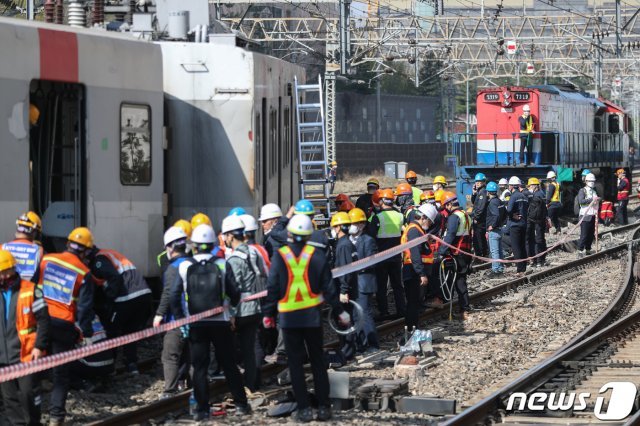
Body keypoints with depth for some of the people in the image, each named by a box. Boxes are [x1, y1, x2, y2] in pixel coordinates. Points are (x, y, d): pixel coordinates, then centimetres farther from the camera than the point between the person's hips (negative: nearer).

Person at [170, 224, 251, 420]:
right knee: (229, 364, 11)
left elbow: (175, 296, -7)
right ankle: (241, 404, 14)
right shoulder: (222, 265, -4)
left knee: (199, 367, 6)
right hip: (220, 323, 0)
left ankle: (202, 409, 4)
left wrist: (181, 320, 2)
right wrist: (230, 304, 18)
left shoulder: (185, 267, -4)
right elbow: (235, 293, -5)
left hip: (195, 325, 0)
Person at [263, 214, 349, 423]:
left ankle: (304, 408, 0)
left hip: (289, 317, -1)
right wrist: (339, 311, 8)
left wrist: (269, 313, 5)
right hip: (313, 315, 1)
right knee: (318, 361, 11)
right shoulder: (317, 255, -4)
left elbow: (273, 288, -5)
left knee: (296, 363, 4)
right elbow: (328, 287, 0)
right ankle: (323, 407, 10)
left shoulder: (280, 256, -7)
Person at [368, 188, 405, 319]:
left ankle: (383, 311, 2)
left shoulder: (377, 217, -16)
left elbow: (371, 235, -13)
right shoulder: (400, 216, -2)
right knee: (397, 285, 14)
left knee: (381, 285, 4)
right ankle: (401, 310, 14)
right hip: (396, 257, 4)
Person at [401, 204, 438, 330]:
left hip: (413, 273, 11)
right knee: (413, 302, -9)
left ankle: (412, 328, 22)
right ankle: (410, 330, -8)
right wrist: (422, 274, -28)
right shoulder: (414, 231, -15)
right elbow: (415, 255, -25)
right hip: (414, 273, -11)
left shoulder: (415, 229, 19)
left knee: (414, 302, 16)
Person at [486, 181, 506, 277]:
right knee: (499, 250, 15)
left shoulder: (492, 203, -17)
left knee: (494, 251, -7)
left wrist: (492, 226, -20)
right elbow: (505, 214, 18)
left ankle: (496, 270, -7)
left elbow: (496, 215, -29)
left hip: (493, 230, -10)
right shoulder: (500, 201, 11)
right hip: (499, 229, 10)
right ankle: (500, 269, 21)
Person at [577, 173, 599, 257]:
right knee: (584, 235, -9)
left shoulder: (594, 192, 18)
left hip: (593, 216, 7)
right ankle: (580, 251, -6)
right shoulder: (582, 191, -4)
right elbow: (581, 201, -20)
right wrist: (591, 199, -24)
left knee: (591, 235, 7)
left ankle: (588, 250, 16)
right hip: (585, 216, -7)